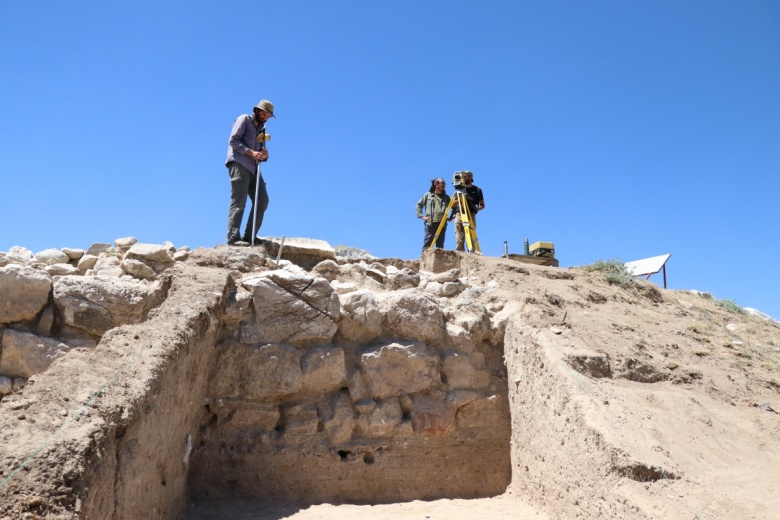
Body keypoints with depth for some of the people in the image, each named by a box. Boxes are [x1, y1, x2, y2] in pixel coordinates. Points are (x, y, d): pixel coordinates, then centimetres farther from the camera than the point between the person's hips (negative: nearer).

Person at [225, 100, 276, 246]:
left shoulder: (261, 129, 26)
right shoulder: (244, 119, 5)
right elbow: (233, 140, -7)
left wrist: (263, 155, -2)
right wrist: (251, 152, -17)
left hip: (253, 167, 8)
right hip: (239, 164, -8)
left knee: (262, 200, -1)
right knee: (238, 201, -15)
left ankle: (249, 236, 1)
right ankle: (233, 237, -18)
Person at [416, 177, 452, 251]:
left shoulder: (446, 197, 14)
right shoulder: (428, 195, 9)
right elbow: (419, 205, 11)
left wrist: (451, 217, 7)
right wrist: (421, 216, 1)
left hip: (442, 223, 2)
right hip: (430, 223, -2)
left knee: (440, 244, 0)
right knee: (427, 243, -5)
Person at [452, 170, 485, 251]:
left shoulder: (477, 190, 14)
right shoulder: (459, 189, 20)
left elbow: (482, 205, 13)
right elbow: (452, 205, 15)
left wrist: (477, 208, -8)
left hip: (471, 216, -2)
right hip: (459, 215, 2)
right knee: (459, 239, -7)